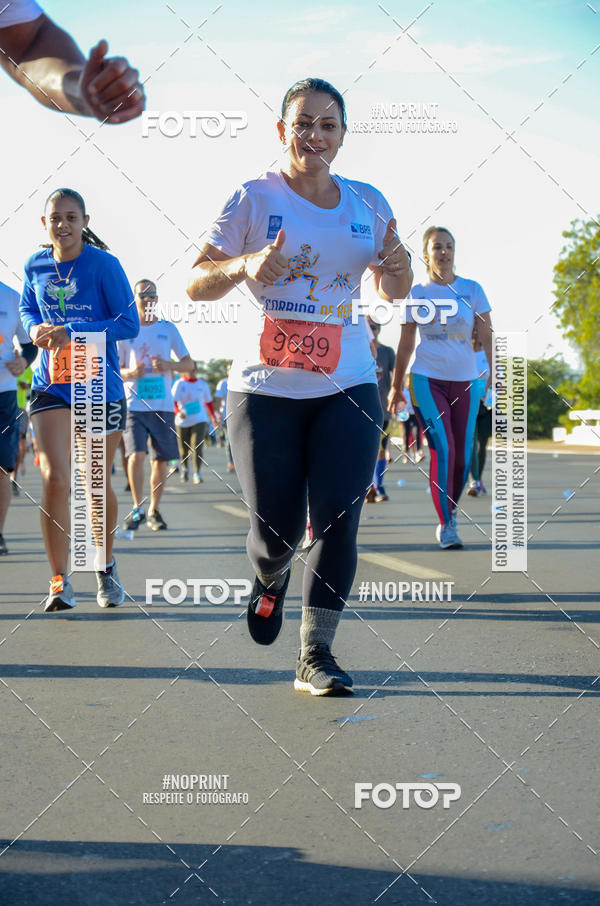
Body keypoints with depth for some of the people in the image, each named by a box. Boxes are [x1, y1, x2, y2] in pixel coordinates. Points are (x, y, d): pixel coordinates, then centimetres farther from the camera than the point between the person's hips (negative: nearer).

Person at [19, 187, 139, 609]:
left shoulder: (104, 265, -9)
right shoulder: (35, 266, 3)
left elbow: (129, 323, -11)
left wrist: (72, 331, -20)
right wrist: (35, 328, -4)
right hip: (50, 385, 2)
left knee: (98, 484, 8)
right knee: (55, 478, -13)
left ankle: (106, 566, 34)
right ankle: (60, 581, -4)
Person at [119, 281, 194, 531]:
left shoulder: (168, 329, 10)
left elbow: (189, 365, 10)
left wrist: (169, 365, -11)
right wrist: (131, 373, -12)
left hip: (163, 405, 2)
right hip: (134, 405, -2)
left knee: (161, 460, 3)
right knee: (136, 455, -17)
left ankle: (154, 511, 18)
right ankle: (137, 509, -6)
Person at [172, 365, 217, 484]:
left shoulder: (203, 384, 6)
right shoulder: (179, 384, -1)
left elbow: (208, 402, 19)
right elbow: (173, 401, -10)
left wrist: (213, 417, 24)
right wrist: (178, 412, -29)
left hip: (199, 420, 0)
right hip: (183, 422, 0)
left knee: (197, 447, -18)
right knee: (184, 449, 11)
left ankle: (197, 474, -16)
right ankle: (184, 468, 40)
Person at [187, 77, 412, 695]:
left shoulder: (367, 203, 10)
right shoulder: (254, 199, 0)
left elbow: (391, 292, 18)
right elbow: (195, 283, -2)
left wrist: (399, 269, -5)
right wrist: (245, 266, -23)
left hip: (347, 386, 2)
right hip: (266, 388, -2)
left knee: (337, 522, -7)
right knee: (276, 532, -3)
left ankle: (316, 657, 4)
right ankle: (269, 580, 34)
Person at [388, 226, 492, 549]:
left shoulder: (472, 290, 4)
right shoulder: (416, 293, 4)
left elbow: (488, 337, 4)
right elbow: (406, 344, 10)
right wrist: (396, 386, 12)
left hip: (464, 381, 2)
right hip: (426, 378, -2)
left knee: (461, 457, 2)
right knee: (441, 449, -16)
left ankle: (450, 513, 26)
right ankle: (446, 526, -10)